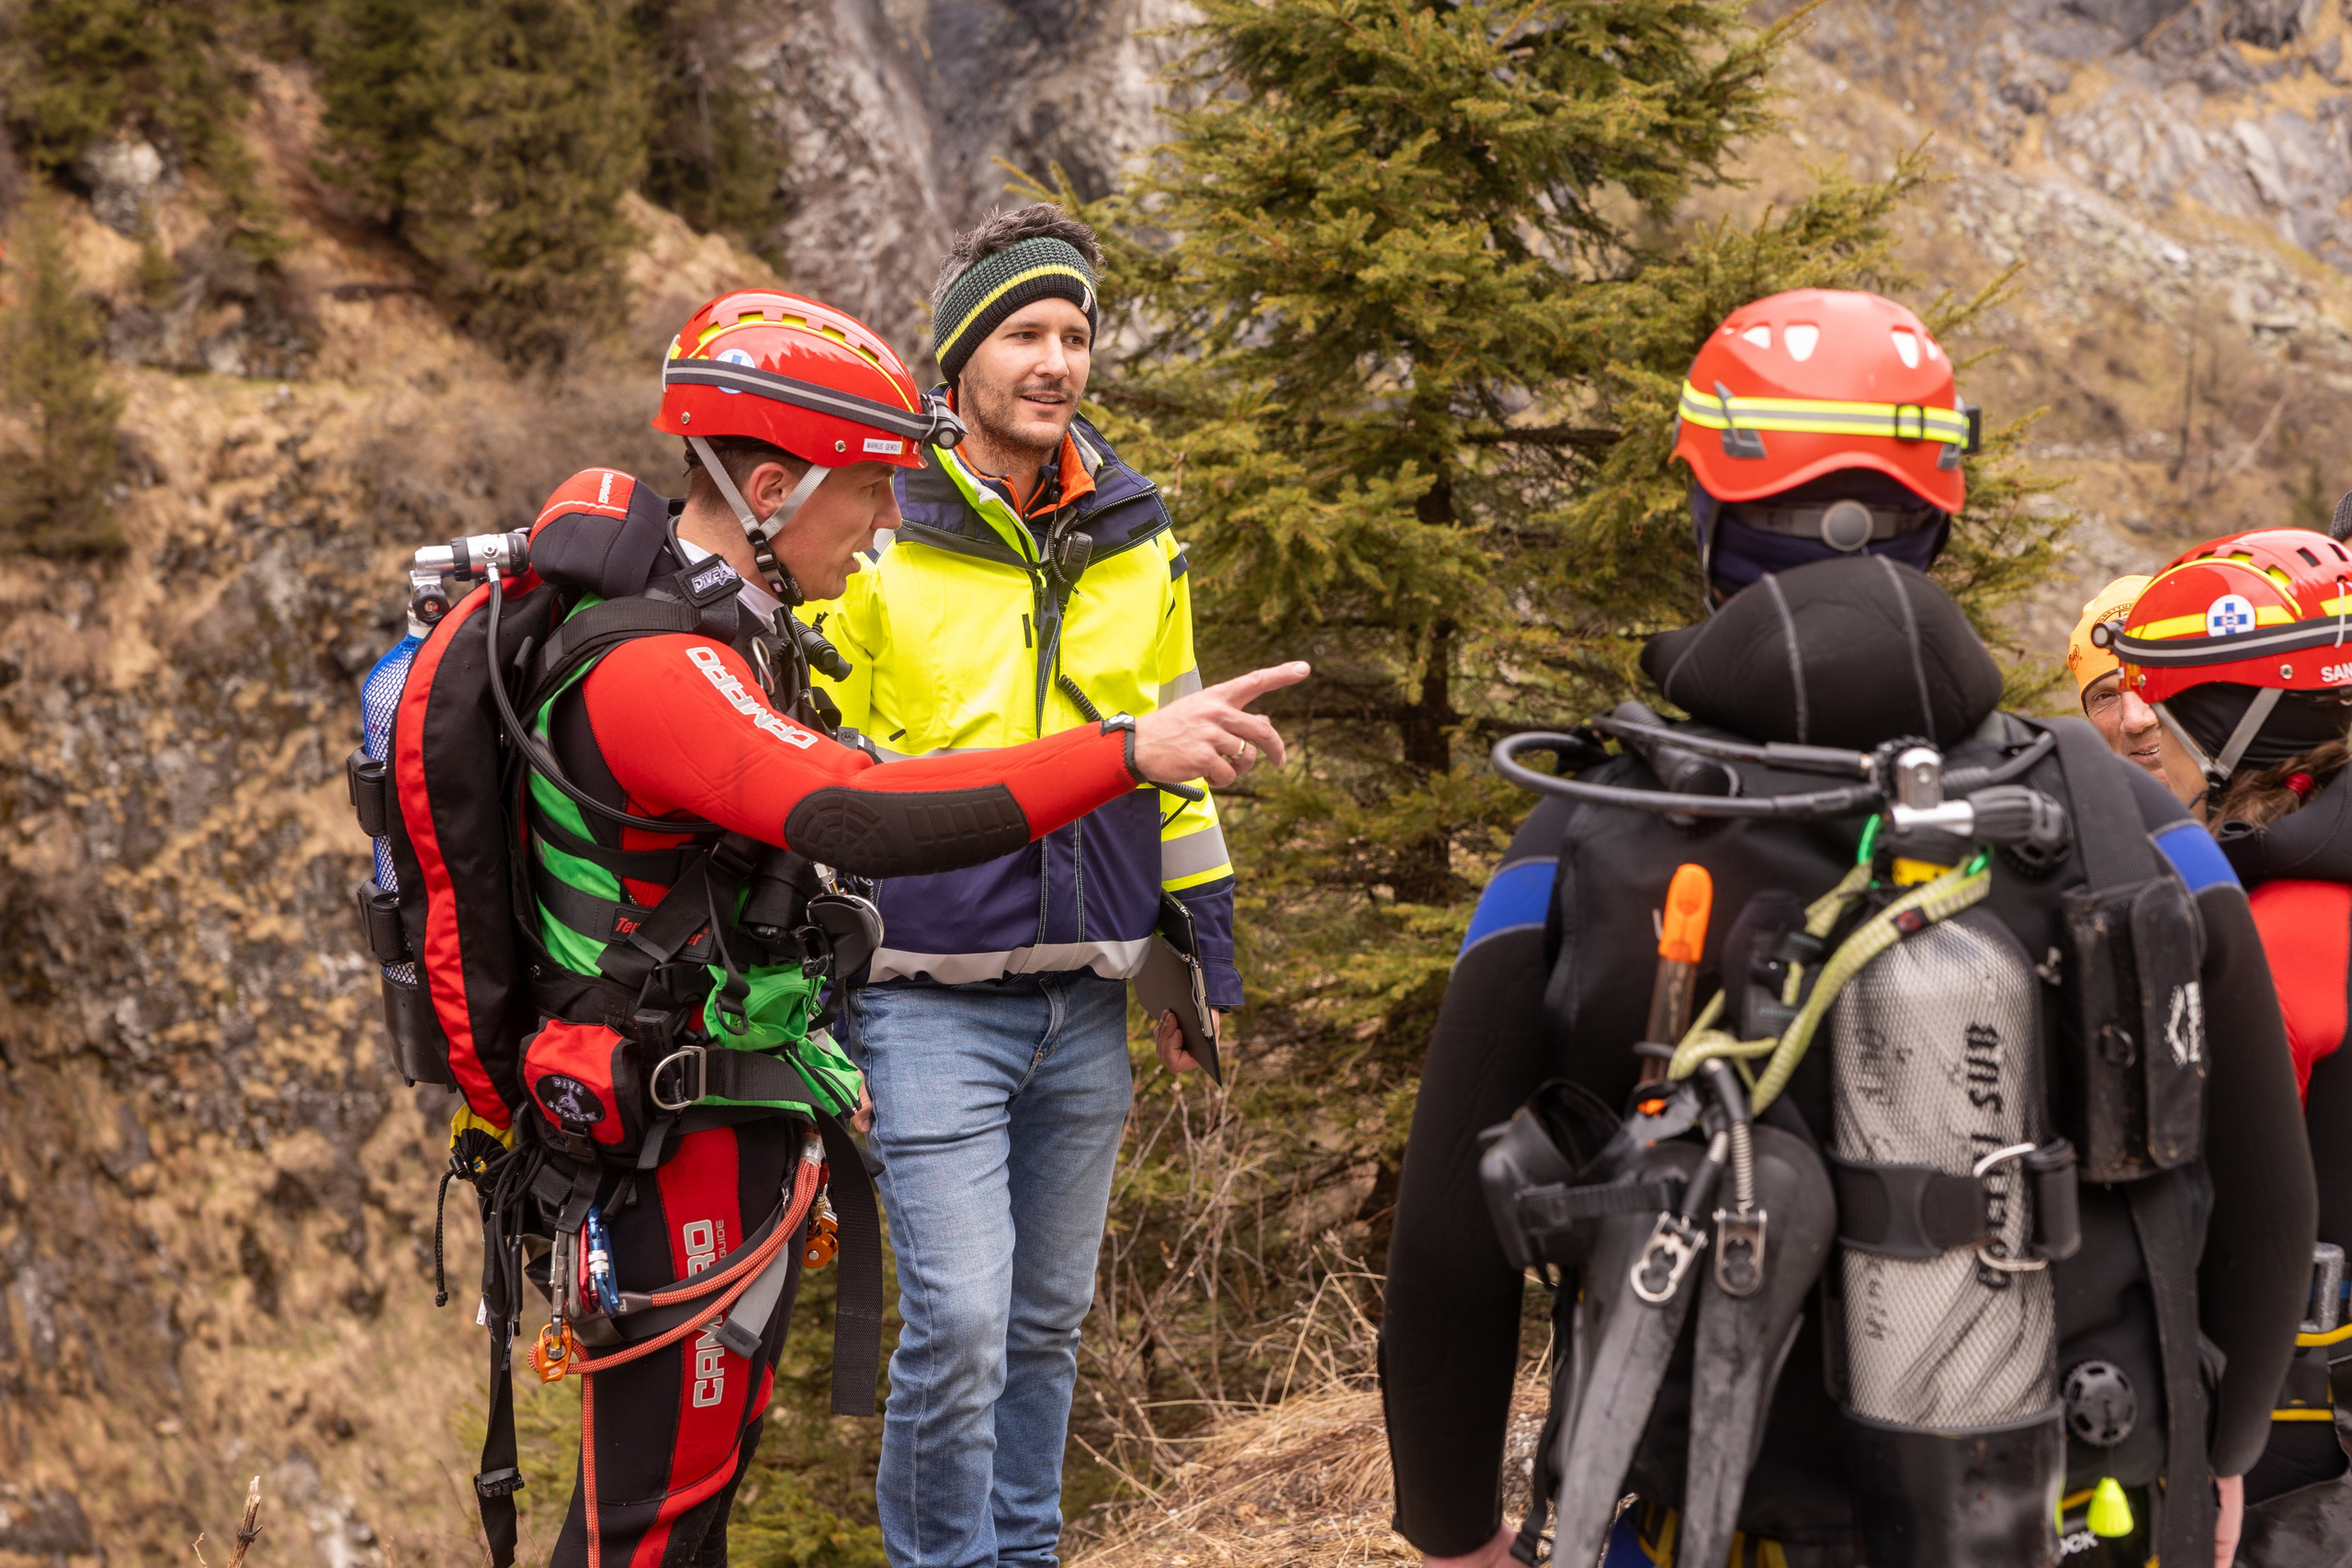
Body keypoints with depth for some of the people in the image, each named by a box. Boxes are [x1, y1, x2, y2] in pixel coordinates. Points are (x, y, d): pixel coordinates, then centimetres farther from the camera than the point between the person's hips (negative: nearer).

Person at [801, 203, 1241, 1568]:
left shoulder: (1138, 545, 9)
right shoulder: (875, 538, -6)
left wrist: (1205, 941, 16)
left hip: (1089, 1006, 5)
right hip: (934, 1005, -5)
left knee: (1048, 1319, 13)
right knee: (959, 1326, -10)